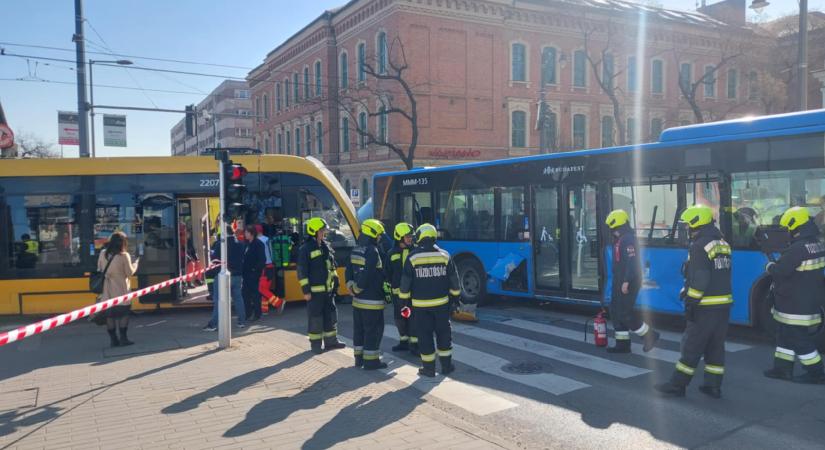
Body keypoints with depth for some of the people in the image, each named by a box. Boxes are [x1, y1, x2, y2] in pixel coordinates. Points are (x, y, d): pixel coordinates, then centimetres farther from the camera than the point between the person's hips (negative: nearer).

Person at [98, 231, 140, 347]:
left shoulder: (103, 254, 1)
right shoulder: (124, 256, -13)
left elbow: (99, 269, 9)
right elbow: (130, 273, -7)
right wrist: (136, 263, 8)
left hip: (107, 291, 4)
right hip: (120, 291, -4)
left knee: (109, 315, 8)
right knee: (123, 314, 6)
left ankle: (113, 339, 11)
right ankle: (123, 338, 3)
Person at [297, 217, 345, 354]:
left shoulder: (326, 247, 10)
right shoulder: (306, 249, -12)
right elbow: (302, 271, -13)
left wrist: (335, 281, 15)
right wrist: (306, 290, -15)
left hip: (328, 289, 7)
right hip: (314, 290, -7)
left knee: (331, 315, 13)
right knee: (315, 317, 2)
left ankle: (331, 341, 26)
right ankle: (315, 344, 13)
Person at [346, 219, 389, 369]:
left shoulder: (356, 250, 9)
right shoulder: (373, 251, -18)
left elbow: (349, 271, 9)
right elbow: (367, 274, -22)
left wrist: (351, 286, 5)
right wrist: (357, 288, -9)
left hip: (357, 299, 9)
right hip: (372, 300, -9)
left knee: (359, 328, 16)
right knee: (373, 330, 0)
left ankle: (359, 357, 25)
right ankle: (371, 361, 5)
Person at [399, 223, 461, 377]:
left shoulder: (412, 257, -7)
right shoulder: (444, 255, 0)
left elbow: (405, 282, -4)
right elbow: (454, 280, 5)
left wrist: (404, 300, 6)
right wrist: (455, 296, 17)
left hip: (421, 304, -2)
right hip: (441, 303, 2)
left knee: (425, 335, 6)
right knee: (443, 333, 14)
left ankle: (429, 368, 11)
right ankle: (446, 365, 20)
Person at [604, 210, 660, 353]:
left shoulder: (628, 239, -17)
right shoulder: (619, 239, 15)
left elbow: (632, 262, -25)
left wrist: (626, 282, -26)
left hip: (628, 283, -10)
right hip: (619, 282, 10)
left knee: (624, 313, -8)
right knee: (615, 311, 11)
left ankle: (650, 335, 7)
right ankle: (622, 344, 17)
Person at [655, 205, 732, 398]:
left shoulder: (700, 246, -15)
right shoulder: (723, 243, 12)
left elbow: (699, 280, -20)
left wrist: (690, 302, -14)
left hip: (706, 307, -8)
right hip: (724, 304, 8)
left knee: (691, 347, -1)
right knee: (716, 347, 14)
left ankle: (677, 385, 6)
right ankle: (713, 386, 18)